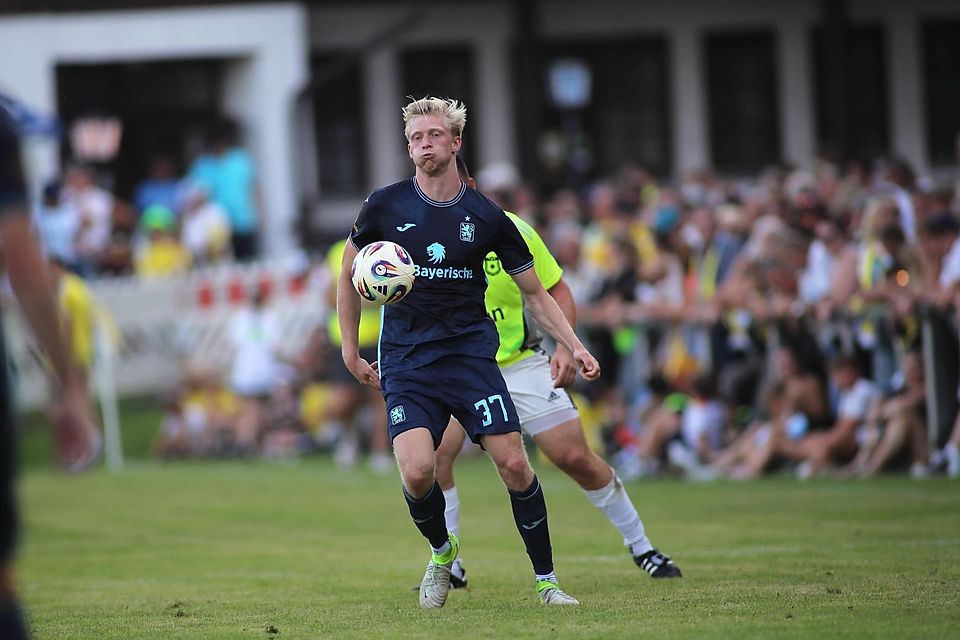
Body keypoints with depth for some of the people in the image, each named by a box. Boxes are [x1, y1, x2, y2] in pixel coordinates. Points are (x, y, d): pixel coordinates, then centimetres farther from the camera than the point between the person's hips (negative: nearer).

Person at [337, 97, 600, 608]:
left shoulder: (486, 216, 1)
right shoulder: (385, 206, -1)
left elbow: (534, 293, 9)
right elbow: (350, 273, 14)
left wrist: (575, 347, -2)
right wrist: (349, 348, 9)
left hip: (471, 353, 0)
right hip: (406, 362, 0)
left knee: (514, 465, -12)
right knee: (417, 472, -18)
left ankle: (546, 579, 5)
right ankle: (441, 553, 14)